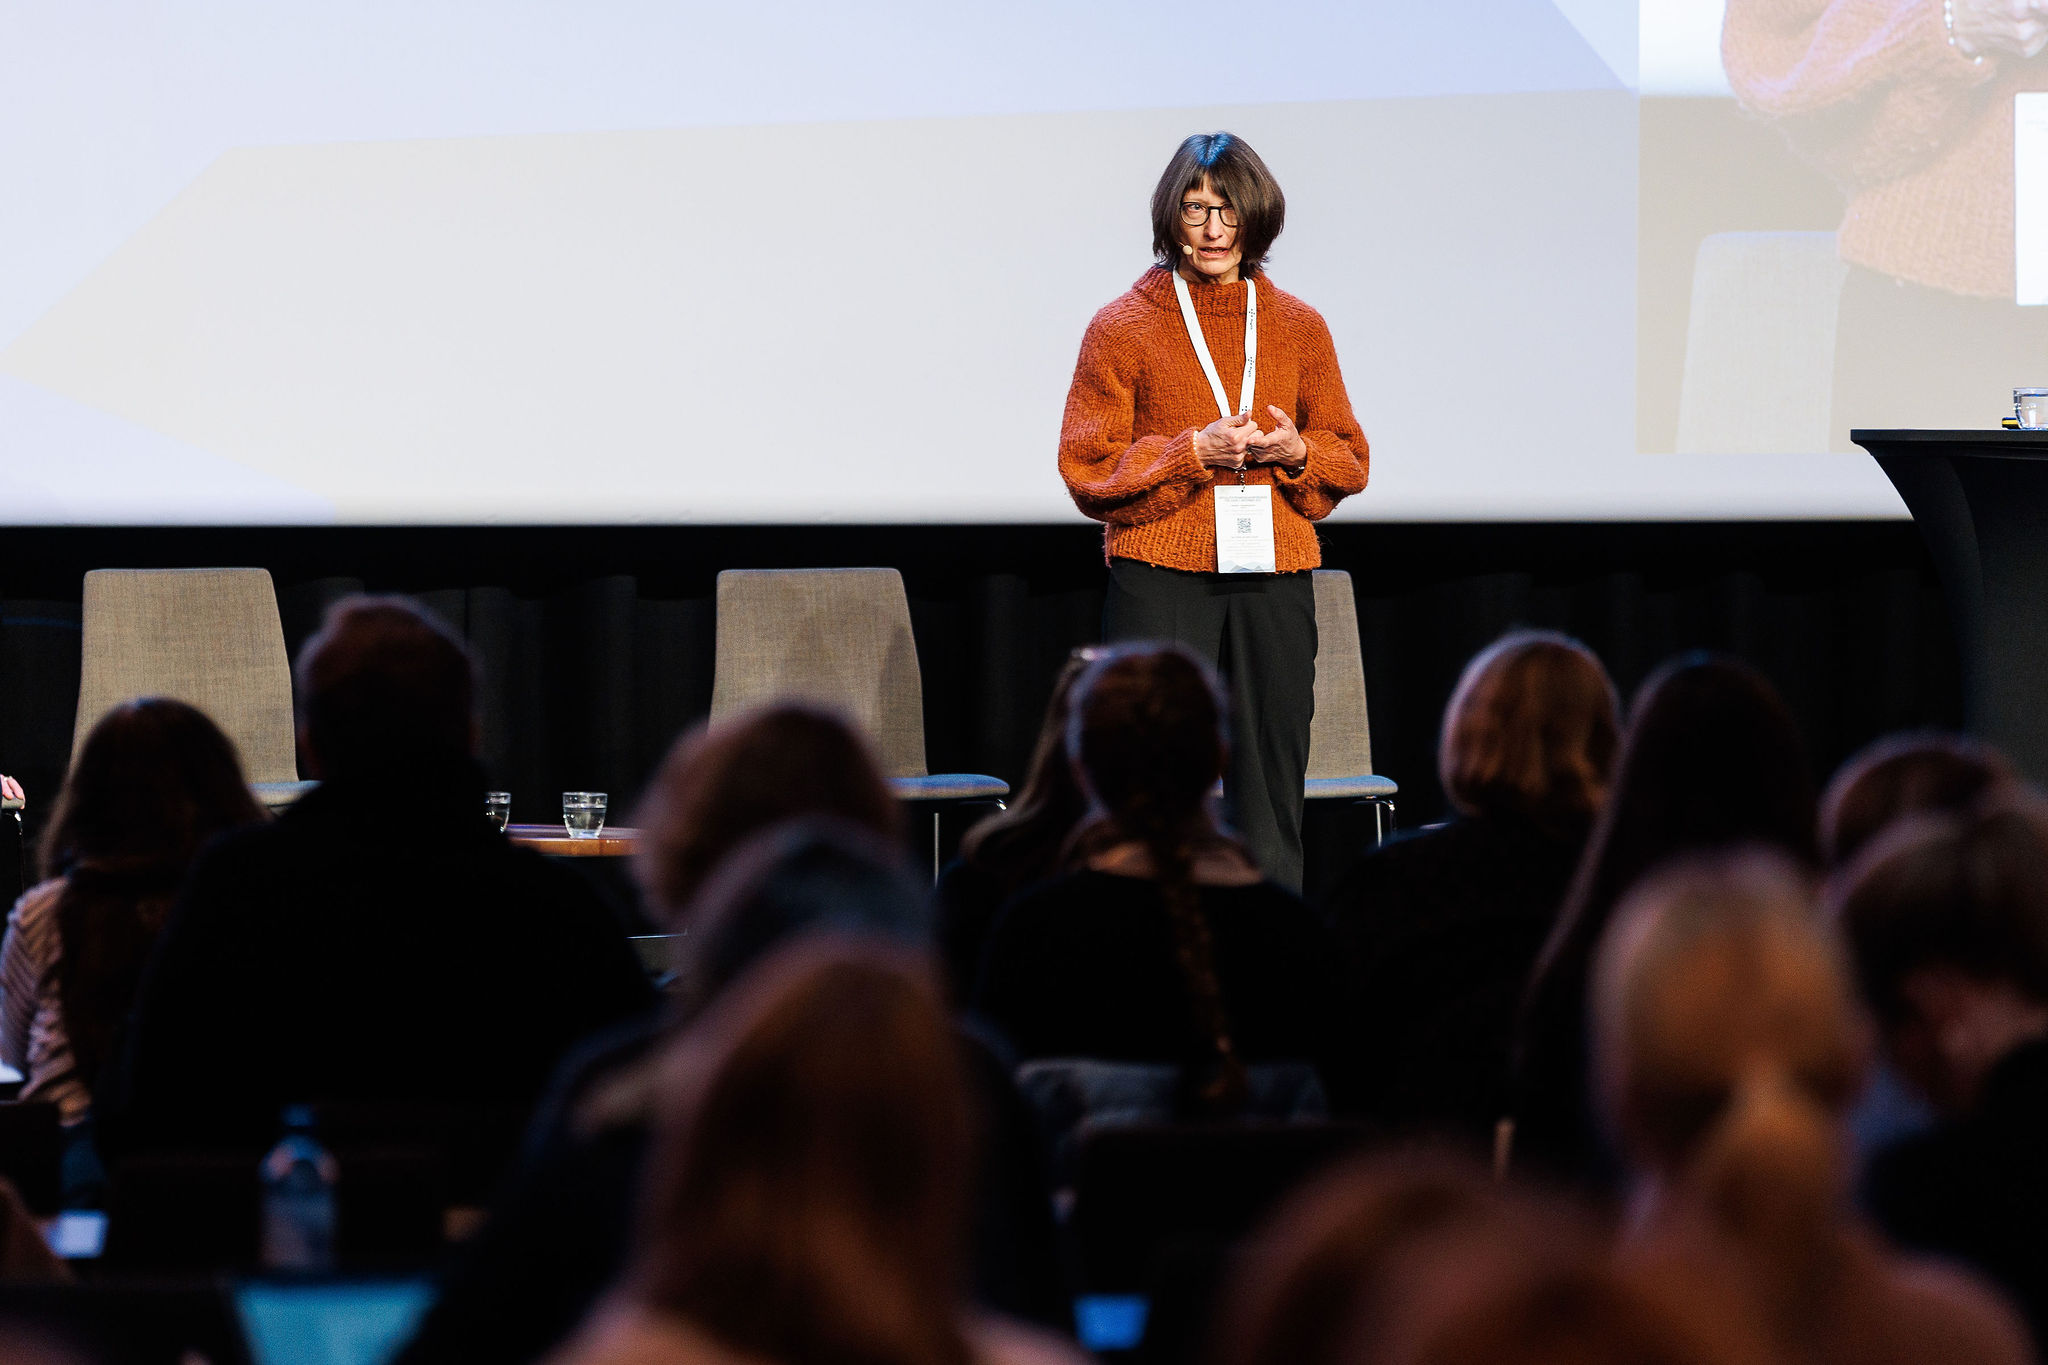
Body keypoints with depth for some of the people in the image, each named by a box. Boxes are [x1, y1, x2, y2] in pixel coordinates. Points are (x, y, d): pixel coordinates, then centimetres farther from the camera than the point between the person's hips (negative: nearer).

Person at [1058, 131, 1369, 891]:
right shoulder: (1123, 328, 1)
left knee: (1269, 794, 4)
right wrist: (1193, 453, -13)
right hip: (1160, 579, -3)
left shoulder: (1299, 329, 11)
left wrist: (1296, 453, -6)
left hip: (1274, 579, 3)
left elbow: (1350, 459, 16)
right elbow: (1088, 469, -1)